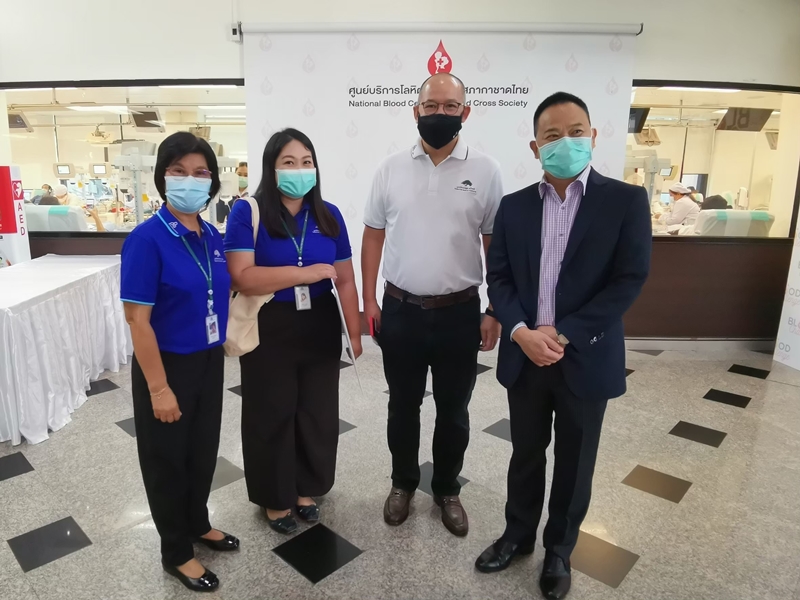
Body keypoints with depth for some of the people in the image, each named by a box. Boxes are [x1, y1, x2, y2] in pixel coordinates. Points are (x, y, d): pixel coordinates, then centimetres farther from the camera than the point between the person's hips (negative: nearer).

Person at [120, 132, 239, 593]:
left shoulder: (213, 236, 1)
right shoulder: (147, 238, -19)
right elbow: (137, 317, -20)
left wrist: (222, 347, 10)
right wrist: (158, 387, -19)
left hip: (210, 361, 6)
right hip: (169, 364, -6)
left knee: (204, 449, 22)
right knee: (168, 457, 13)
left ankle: (198, 523, 46)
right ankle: (176, 551, 33)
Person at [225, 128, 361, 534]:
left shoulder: (328, 215, 3)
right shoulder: (247, 212, -8)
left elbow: (345, 280, 4)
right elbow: (242, 276, -20)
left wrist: (354, 332, 2)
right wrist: (306, 273, -20)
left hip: (320, 328, 4)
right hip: (268, 330, -3)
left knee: (318, 413, 15)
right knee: (272, 417, 11)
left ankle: (306, 489, 38)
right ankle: (276, 498, 33)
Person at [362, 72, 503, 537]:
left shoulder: (485, 170, -3)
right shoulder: (391, 169, 2)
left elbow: (497, 246, -1)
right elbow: (374, 236, 6)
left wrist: (496, 311, -4)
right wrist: (369, 299, 2)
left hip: (459, 313, -1)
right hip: (400, 311, 1)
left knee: (453, 410, 14)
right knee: (403, 404, 16)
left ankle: (448, 490, 36)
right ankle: (403, 484, 38)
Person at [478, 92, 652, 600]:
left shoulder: (626, 200, -5)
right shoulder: (515, 206, 4)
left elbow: (630, 280, -11)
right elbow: (498, 276, 1)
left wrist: (564, 335, -17)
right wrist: (521, 332, -15)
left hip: (586, 359, -2)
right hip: (524, 357, 3)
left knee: (574, 464, 15)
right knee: (525, 455, 18)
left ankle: (559, 550, 38)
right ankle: (518, 536, 41)